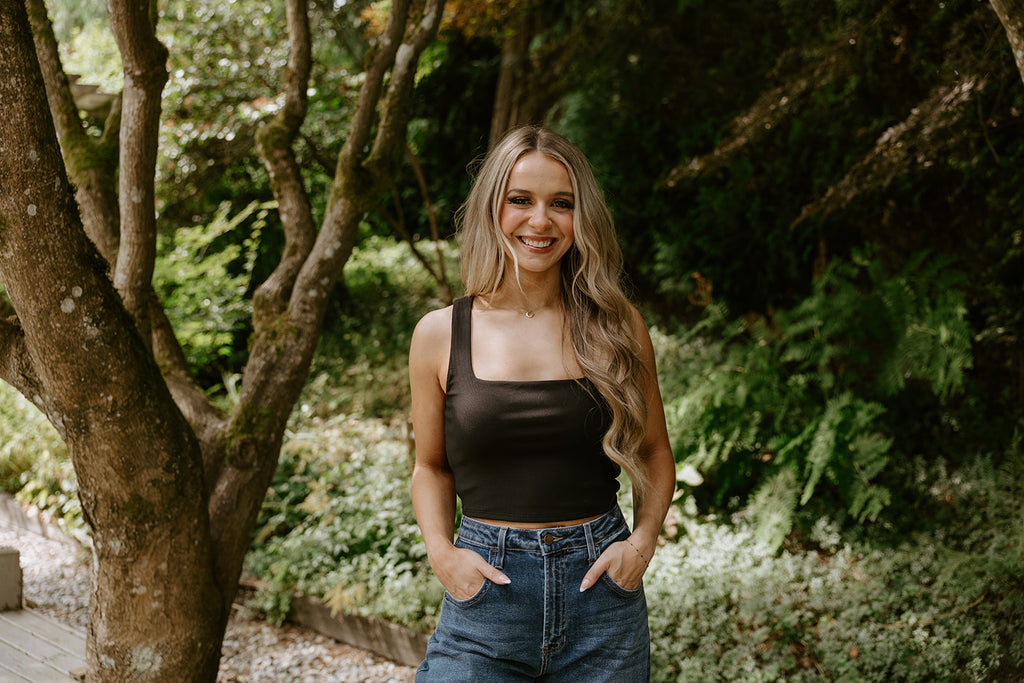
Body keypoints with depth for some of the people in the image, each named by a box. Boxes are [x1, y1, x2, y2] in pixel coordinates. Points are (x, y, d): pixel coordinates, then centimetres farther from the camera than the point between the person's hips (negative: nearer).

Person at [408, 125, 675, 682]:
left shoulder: (617, 327, 2)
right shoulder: (440, 334, 1)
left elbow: (654, 453, 13)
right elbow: (431, 466, 12)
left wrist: (643, 540, -3)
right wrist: (440, 550, -5)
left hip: (601, 586, 1)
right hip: (484, 592, -1)